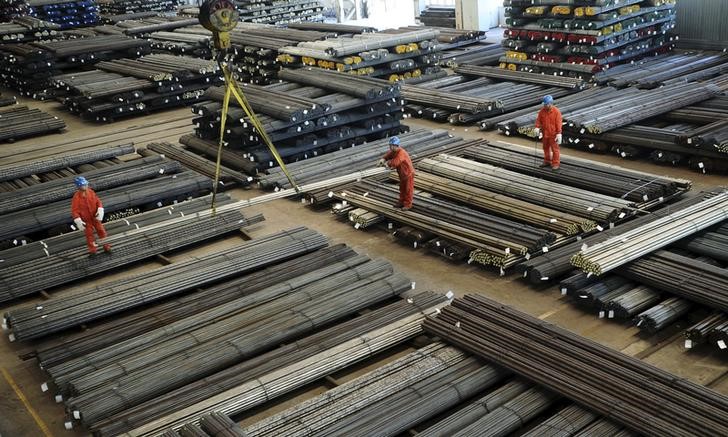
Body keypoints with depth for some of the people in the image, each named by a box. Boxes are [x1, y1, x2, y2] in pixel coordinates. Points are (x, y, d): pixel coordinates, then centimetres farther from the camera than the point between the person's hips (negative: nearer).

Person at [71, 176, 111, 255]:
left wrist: (100, 211, -14)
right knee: (89, 234, 9)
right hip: (86, 219, -3)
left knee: (101, 231, 9)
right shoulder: (76, 197, -20)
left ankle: (106, 246, 23)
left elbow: (98, 201, 1)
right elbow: (74, 211, -16)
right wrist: (78, 221, -24)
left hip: (95, 217, 3)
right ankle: (92, 249, 25)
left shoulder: (91, 192, -9)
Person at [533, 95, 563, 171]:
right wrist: (537, 127, -13)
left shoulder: (556, 111, -15)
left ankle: (556, 164, 6)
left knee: (555, 149, 0)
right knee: (546, 148, 17)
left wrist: (559, 133, -20)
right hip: (545, 133, 6)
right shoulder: (542, 111, -1)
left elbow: (558, 123, -16)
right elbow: (538, 120, 4)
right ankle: (547, 162, 31)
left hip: (553, 134, -6)